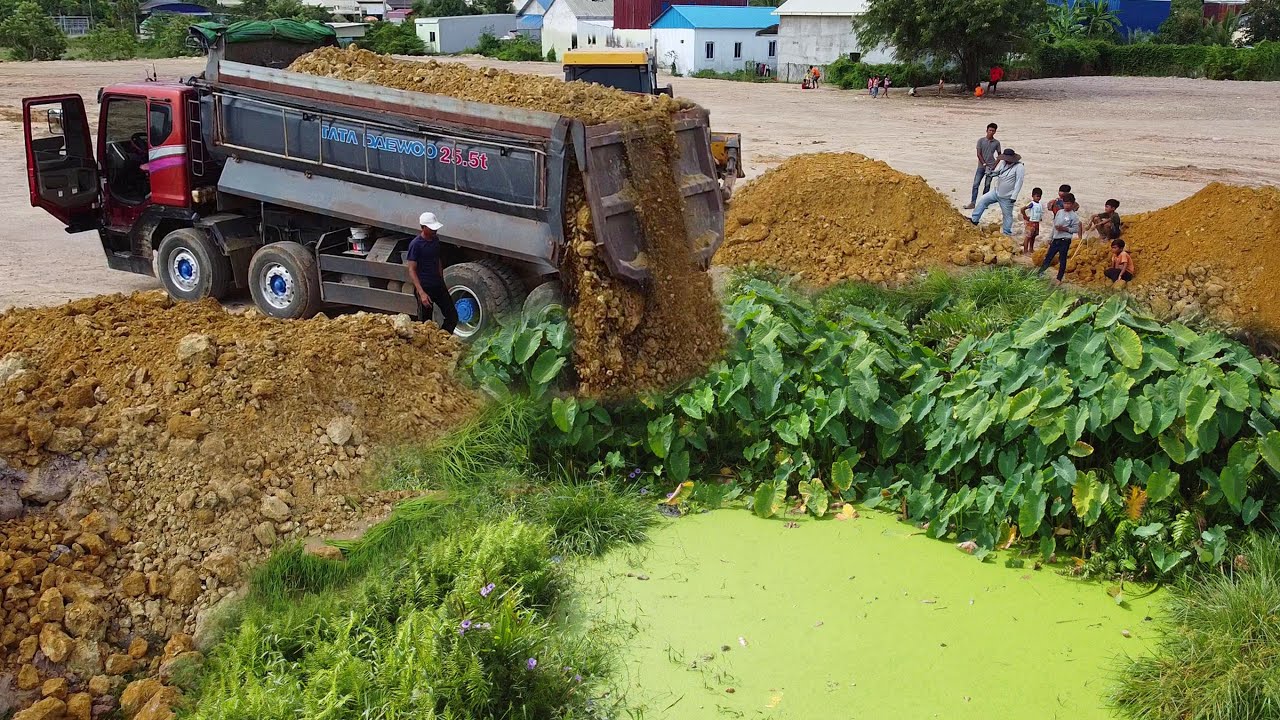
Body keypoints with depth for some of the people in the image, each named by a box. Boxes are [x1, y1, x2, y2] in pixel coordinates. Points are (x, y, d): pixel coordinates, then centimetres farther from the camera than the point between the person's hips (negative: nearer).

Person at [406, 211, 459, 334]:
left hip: (438, 285, 7)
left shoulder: (436, 240, 6)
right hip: (424, 287, -7)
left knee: (453, 316, 6)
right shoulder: (415, 244, -15)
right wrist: (421, 293, -24)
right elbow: (412, 270, -16)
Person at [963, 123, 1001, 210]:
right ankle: (972, 203, -8)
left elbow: (999, 155, 11)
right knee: (975, 184, -8)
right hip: (981, 166, -1)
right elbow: (979, 154, -3)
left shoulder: (996, 143, 3)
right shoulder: (981, 140, 0)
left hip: (991, 167, 1)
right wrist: (984, 164, -11)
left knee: (987, 185, 3)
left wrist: (994, 165, -1)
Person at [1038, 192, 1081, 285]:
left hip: (1065, 240, -5)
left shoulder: (1074, 216, -7)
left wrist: (1064, 229, -19)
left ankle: (1059, 278, 9)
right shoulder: (1059, 212, 10)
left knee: (1062, 260, 2)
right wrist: (1050, 238, 19)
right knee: (1048, 257, 8)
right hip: (1056, 239, 5)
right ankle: (1039, 273, 14)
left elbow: (1076, 229, -9)